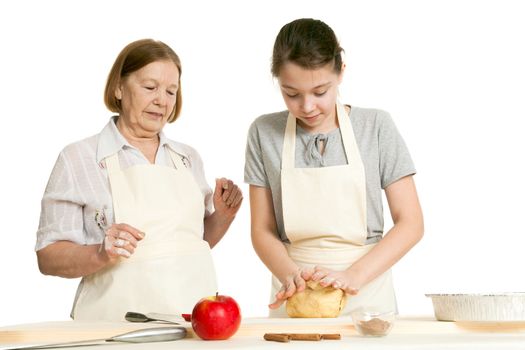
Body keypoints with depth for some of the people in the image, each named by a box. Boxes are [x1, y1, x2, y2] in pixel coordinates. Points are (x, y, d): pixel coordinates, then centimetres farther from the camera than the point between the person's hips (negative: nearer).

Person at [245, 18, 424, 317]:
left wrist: (354, 275, -14)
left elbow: (411, 223, -1)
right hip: (295, 299, 1)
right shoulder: (265, 133, 2)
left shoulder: (376, 126, -1)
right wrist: (290, 274, -14)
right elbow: (263, 230, 4)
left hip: (367, 296, -1)